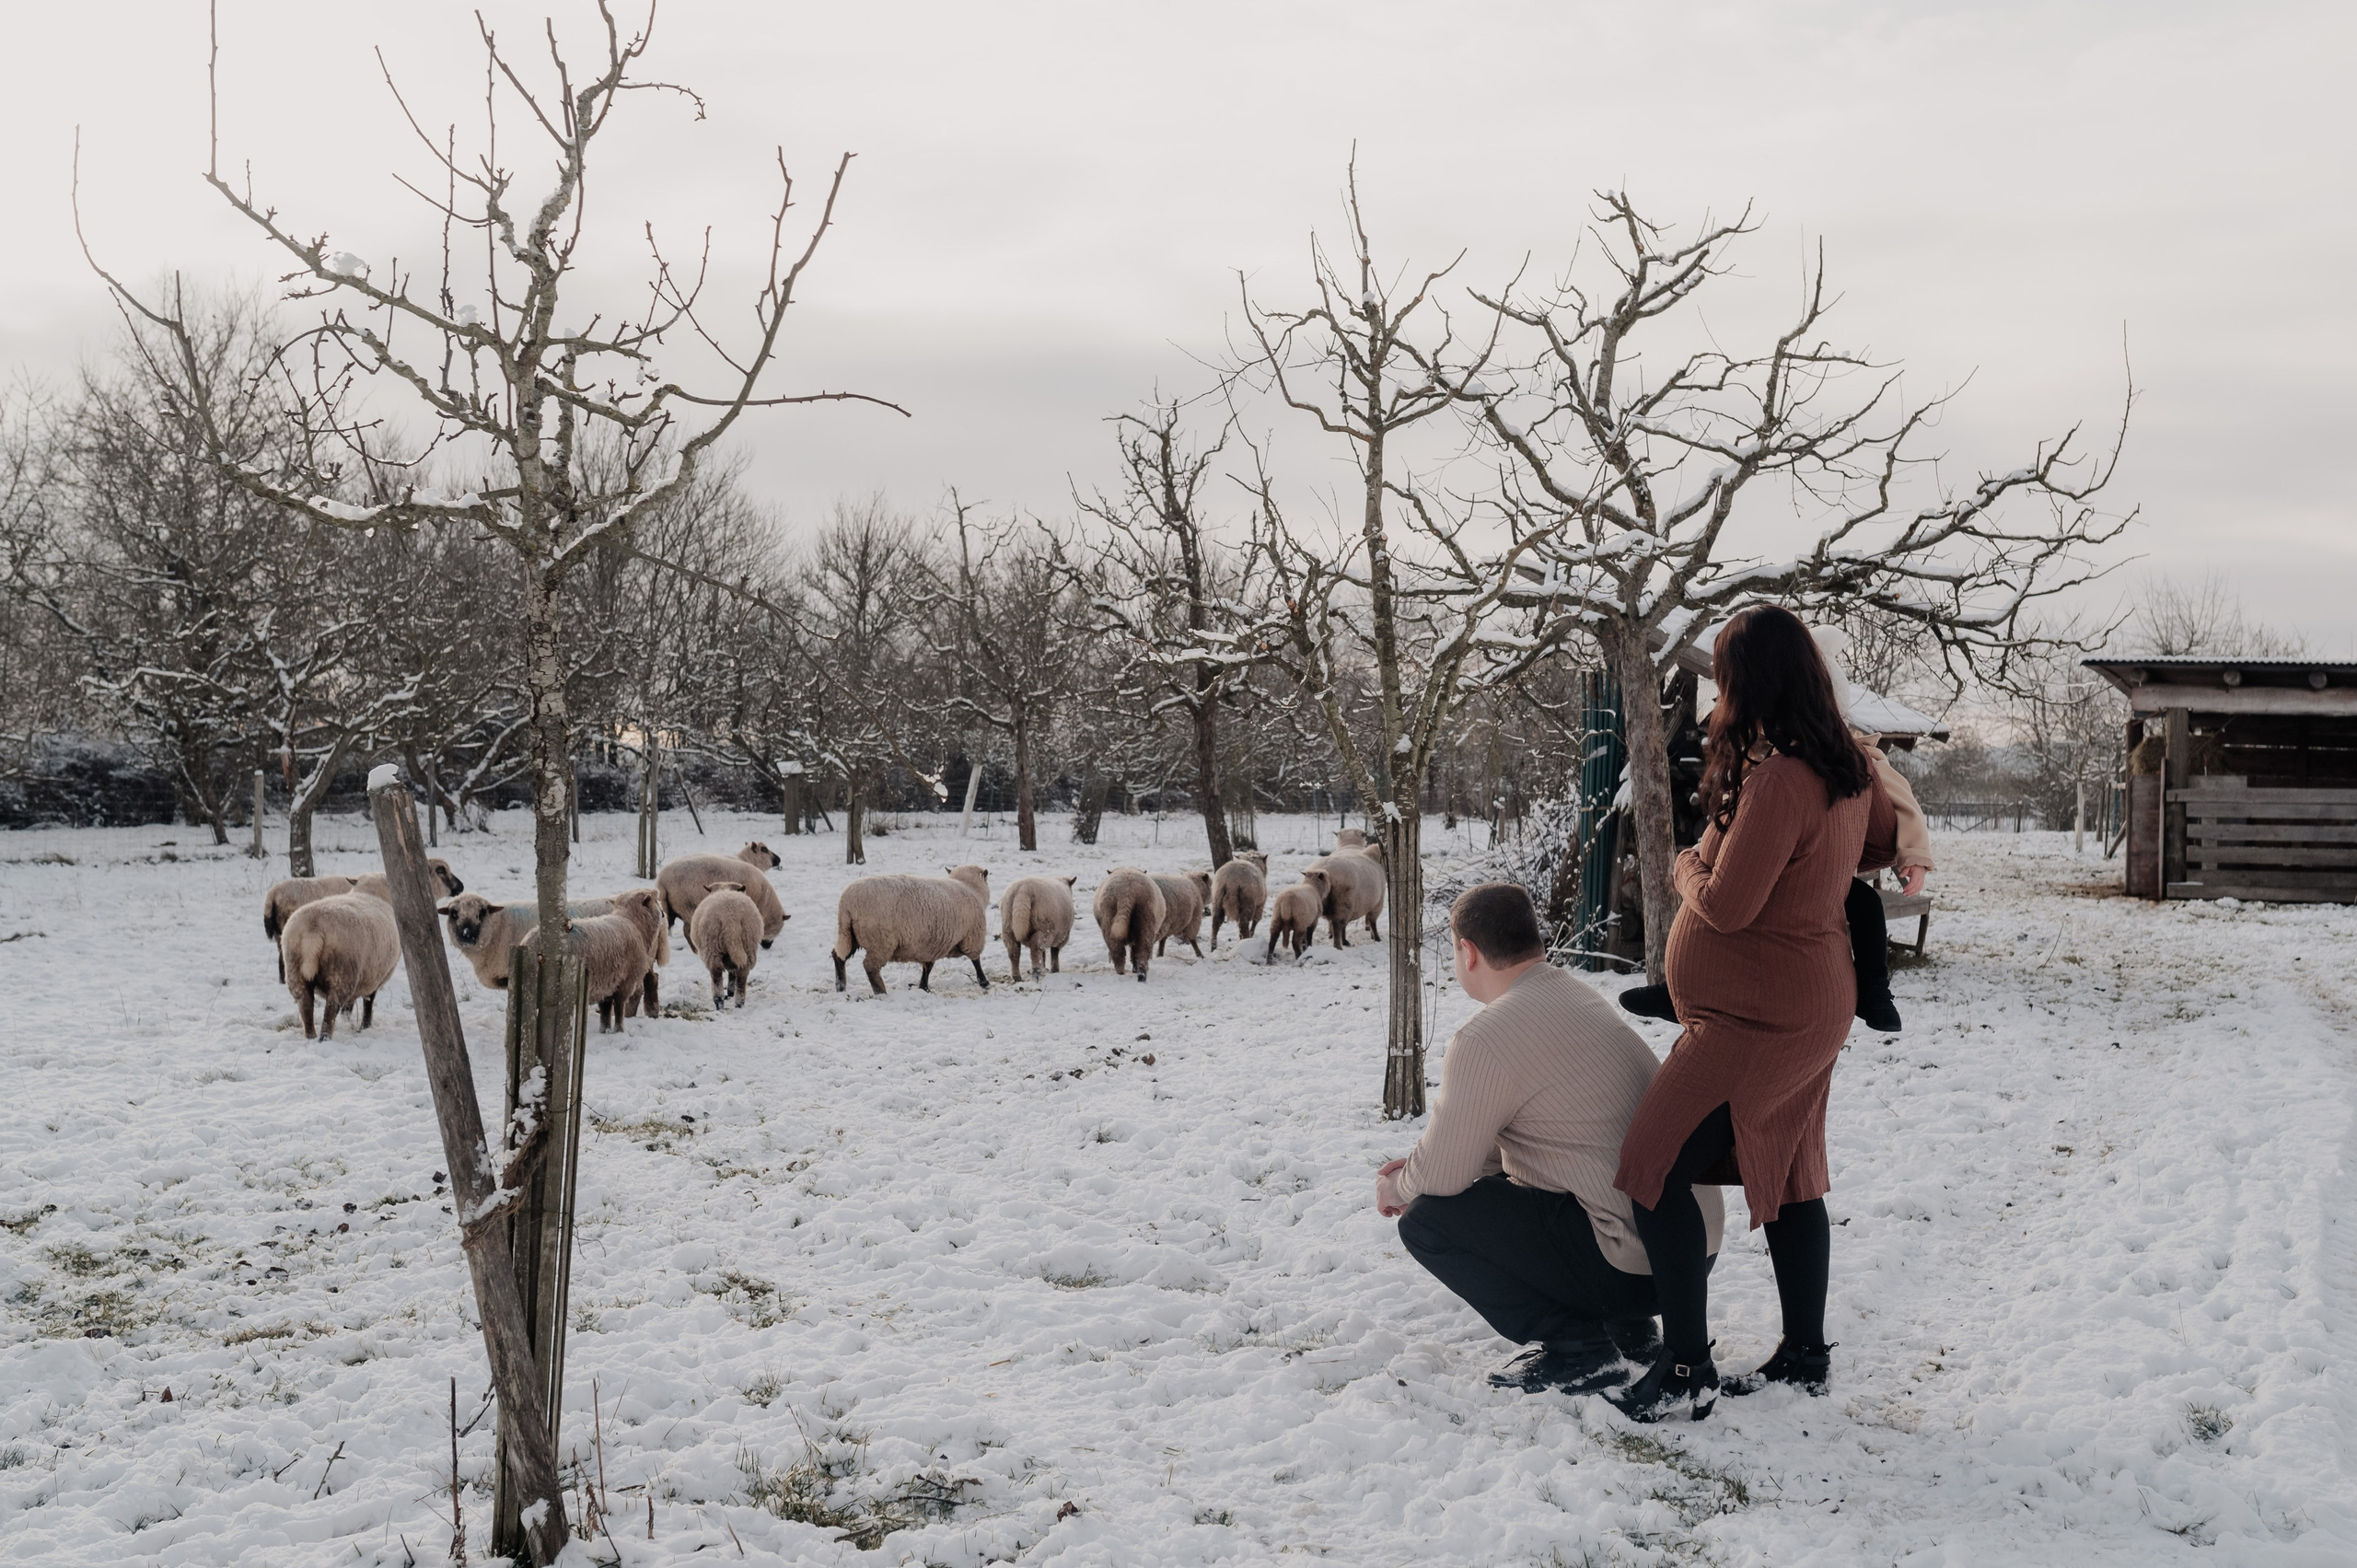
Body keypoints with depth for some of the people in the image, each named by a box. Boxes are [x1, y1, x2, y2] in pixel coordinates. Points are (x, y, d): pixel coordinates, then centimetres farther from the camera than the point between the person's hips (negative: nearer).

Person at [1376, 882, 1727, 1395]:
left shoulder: (1486, 1038, -16)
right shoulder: (1578, 997, 14)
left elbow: (1443, 1173, -11)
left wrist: (1398, 1188, 10)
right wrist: (1418, 1168, 20)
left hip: (1633, 1264, -9)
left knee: (1426, 1220, -5)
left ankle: (1578, 1346, -4)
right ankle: (1628, 1326, 20)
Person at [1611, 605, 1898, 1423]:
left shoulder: (1777, 779, -25)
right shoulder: (1848, 767, 3)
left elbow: (1726, 907, -23)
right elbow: (1884, 844, 23)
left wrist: (1688, 865, -3)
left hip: (1758, 1017, -10)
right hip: (1811, 1006, 10)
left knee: (1656, 1169, -7)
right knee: (1787, 1174, 18)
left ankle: (1686, 1369, -4)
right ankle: (1805, 1355, 27)